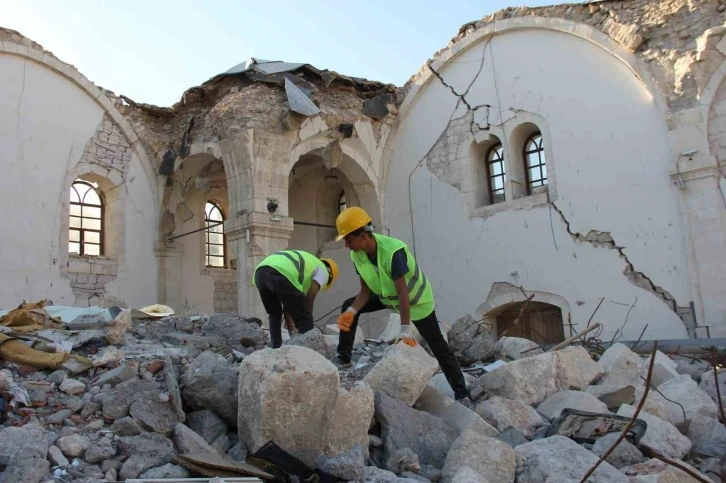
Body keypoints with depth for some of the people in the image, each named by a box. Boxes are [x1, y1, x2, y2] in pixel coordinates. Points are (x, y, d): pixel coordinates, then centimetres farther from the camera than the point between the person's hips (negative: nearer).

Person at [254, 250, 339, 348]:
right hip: (280, 274, -8)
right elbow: (309, 299, 9)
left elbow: (288, 303, 40)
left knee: (275, 315, 30)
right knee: (304, 321, 7)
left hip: (260, 272, 8)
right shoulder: (323, 271, 24)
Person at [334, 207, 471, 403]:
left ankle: (462, 392, 5)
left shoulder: (393, 251, -38)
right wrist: (352, 311, -28)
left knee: (437, 345, -5)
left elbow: (403, 293, -37)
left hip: (415, 299, -6)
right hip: (386, 296, 7)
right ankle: (343, 358, 4)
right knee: (348, 306, -6)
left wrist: (405, 330, -38)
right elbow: (366, 290, -10)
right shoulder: (357, 255, -17)